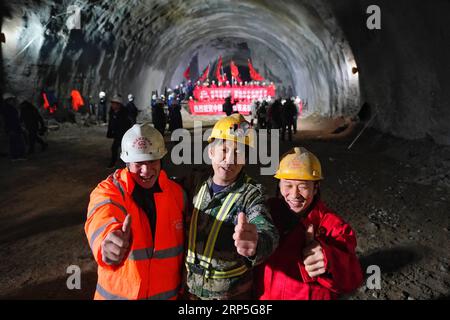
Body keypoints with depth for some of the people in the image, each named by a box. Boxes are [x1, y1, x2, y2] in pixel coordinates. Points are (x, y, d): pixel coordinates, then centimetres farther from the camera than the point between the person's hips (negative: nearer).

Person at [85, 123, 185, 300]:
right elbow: (102, 223, -41)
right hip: (120, 293, -2)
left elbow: (183, 245, 3)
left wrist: (182, 288, 6)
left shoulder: (176, 192, -7)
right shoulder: (108, 192, -18)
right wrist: (110, 241, -61)